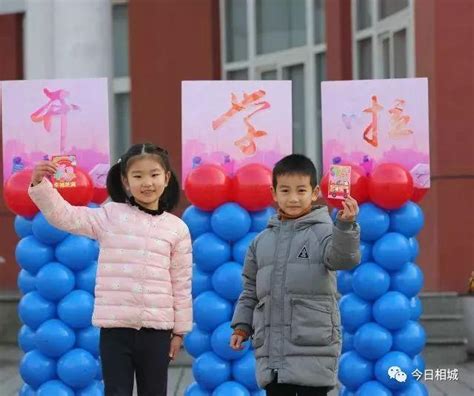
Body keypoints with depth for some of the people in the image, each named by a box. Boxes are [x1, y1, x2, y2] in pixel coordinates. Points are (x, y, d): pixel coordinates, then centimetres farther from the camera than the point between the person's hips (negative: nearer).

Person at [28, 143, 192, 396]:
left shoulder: (177, 228, 3)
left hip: (156, 328, 1)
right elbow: (64, 216, -3)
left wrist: (180, 329, 7)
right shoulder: (110, 216, 2)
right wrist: (39, 184, -18)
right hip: (115, 326, -1)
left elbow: (181, 284, 6)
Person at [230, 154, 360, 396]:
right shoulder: (262, 241, 11)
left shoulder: (322, 232, -3)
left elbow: (343, 258, -24)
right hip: (272, 352, 5)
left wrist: (345, 225, -40)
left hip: (312, 349, -5)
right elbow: (250, 290, 19)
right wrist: (241, 325, 11)